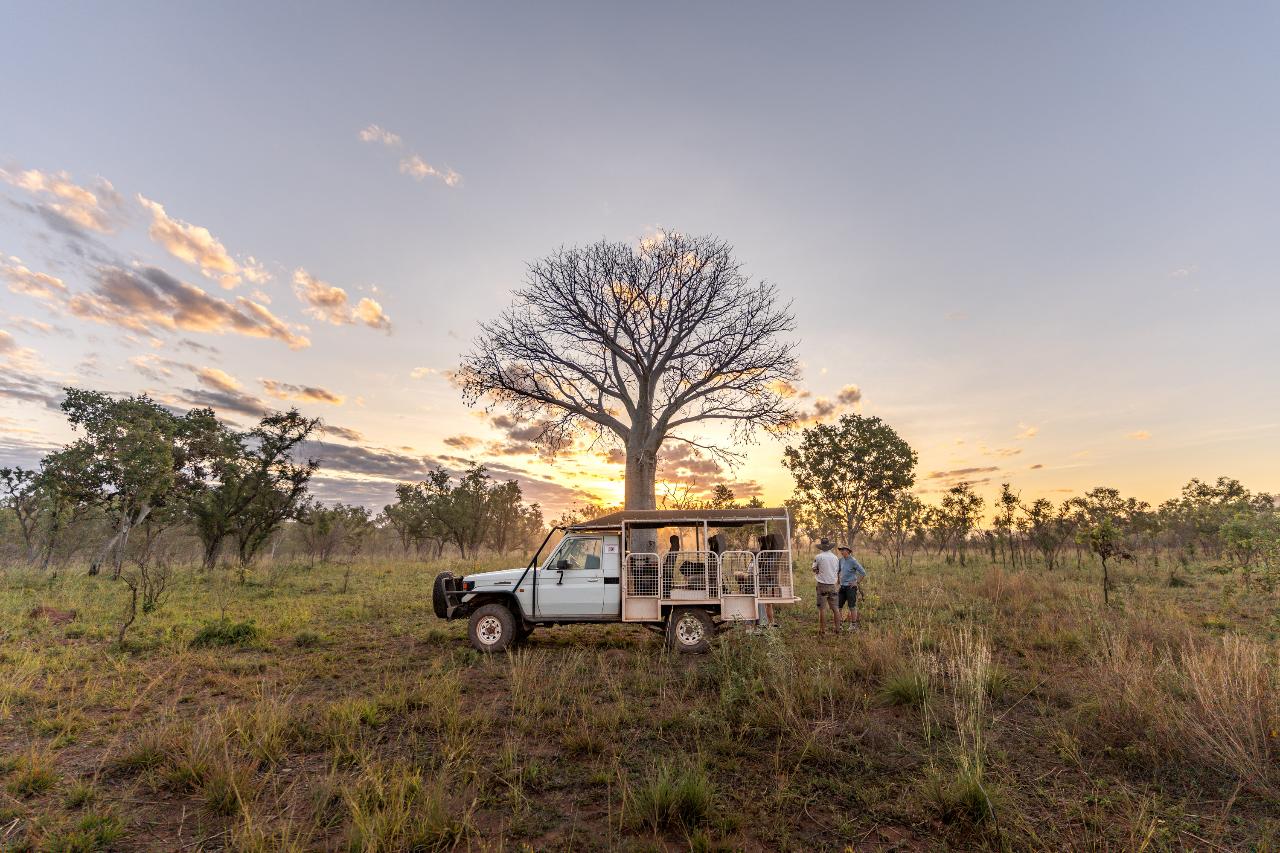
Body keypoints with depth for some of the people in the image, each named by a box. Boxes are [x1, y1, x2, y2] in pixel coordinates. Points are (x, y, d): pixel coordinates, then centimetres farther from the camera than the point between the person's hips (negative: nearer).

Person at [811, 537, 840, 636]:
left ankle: (822, 630, 0)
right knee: (835, 608, 12)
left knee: (822, 608, -1)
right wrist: (838, 583, 23)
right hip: (833, 585, 5)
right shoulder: (835, 557, 7)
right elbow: (838, 572, 14)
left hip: (823, 585, -5)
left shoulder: (818, 557, -8)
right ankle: (837, 628, 17)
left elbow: (814, 569, 0)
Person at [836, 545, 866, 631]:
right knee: (838, 605, 8)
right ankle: (837, 624, 17)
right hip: (842, 586, 7)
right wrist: (839, 580, 18)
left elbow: (863, 573, -14)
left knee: (852, 607, 0)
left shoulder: (853, 561, -13)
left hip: (850, 587, -7)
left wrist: (857, 582, -13)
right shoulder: (841, 560, 7)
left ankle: (854, 625, 10)